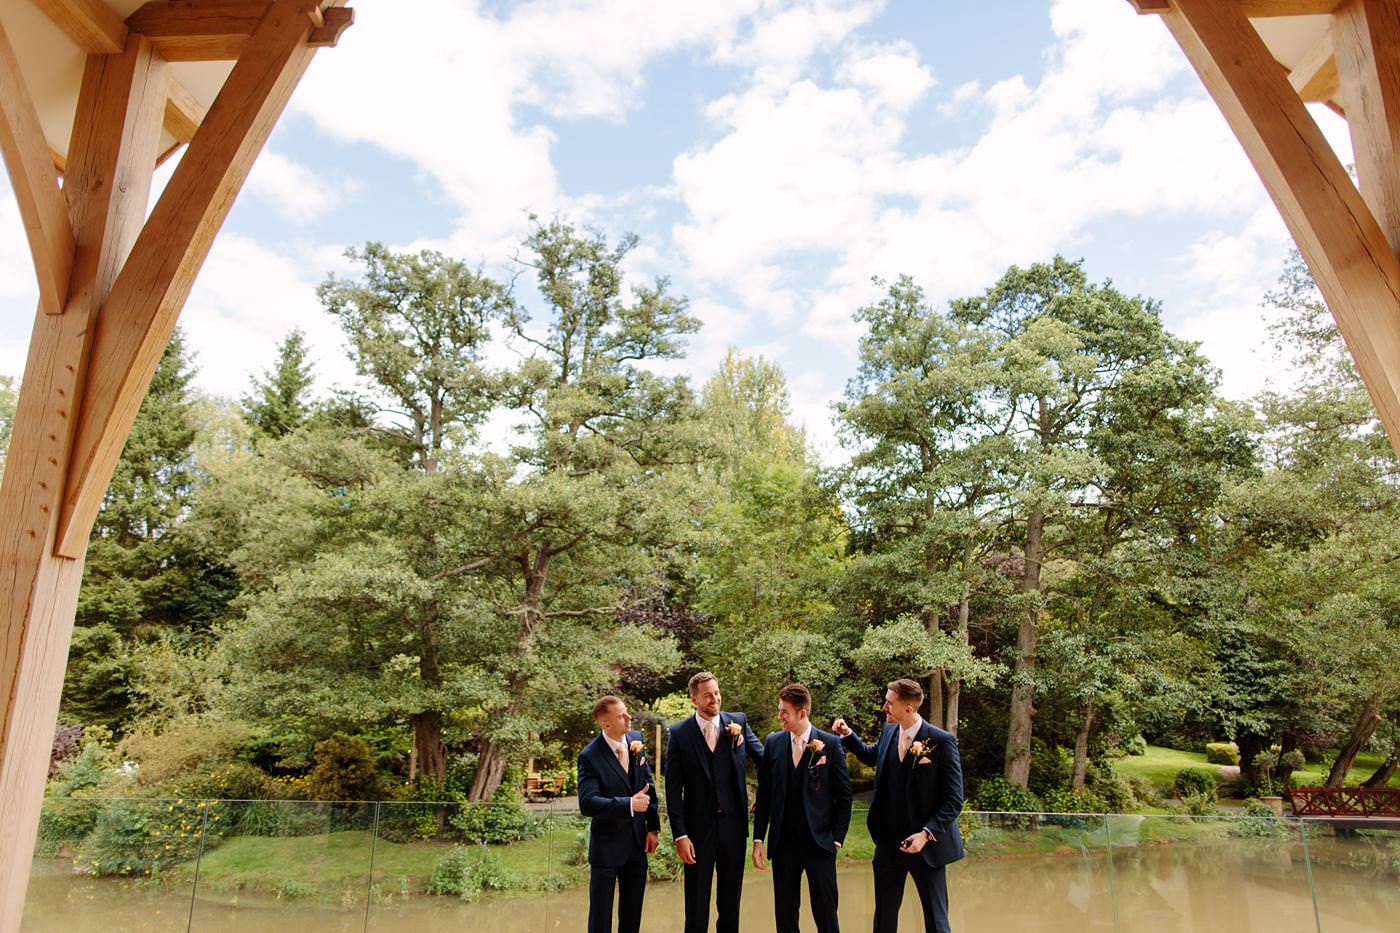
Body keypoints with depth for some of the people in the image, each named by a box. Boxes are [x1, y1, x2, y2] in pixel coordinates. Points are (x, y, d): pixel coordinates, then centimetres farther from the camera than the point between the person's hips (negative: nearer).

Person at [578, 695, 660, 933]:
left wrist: (653, 827, 3)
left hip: (637, 842, 5)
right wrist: (629, 805, -31)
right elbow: (587, 804, -27)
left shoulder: (636, 740, -1)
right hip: (607, 846, -5)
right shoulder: (590, 757, -19)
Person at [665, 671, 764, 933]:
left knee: (731, 899, 16)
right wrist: (679, 835, -10)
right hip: (699, 825, -2)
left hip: (733, 823, 2)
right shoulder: (679, 733, -6)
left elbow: (763, 759, -1)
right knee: (697, 903, 11)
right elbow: (673, 789, -6)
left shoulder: (738, 722, 0)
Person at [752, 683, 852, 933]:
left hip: (820, 842, -2)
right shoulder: (773, 743, 2)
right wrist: (758, 839, 2)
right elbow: (764, 794, 6)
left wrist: (837, 838, -3)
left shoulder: (831, 744, -6)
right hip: (783, 843, 3)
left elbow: (844, 796, 0)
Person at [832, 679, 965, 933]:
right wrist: (848, 735, 10)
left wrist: (927, 833, -22)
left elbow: (954, 800, -14)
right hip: (888, 844, 5)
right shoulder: (889, 731, 2)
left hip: (926, 845, -5)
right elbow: (871, 756, 25)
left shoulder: (942, 741, -16)